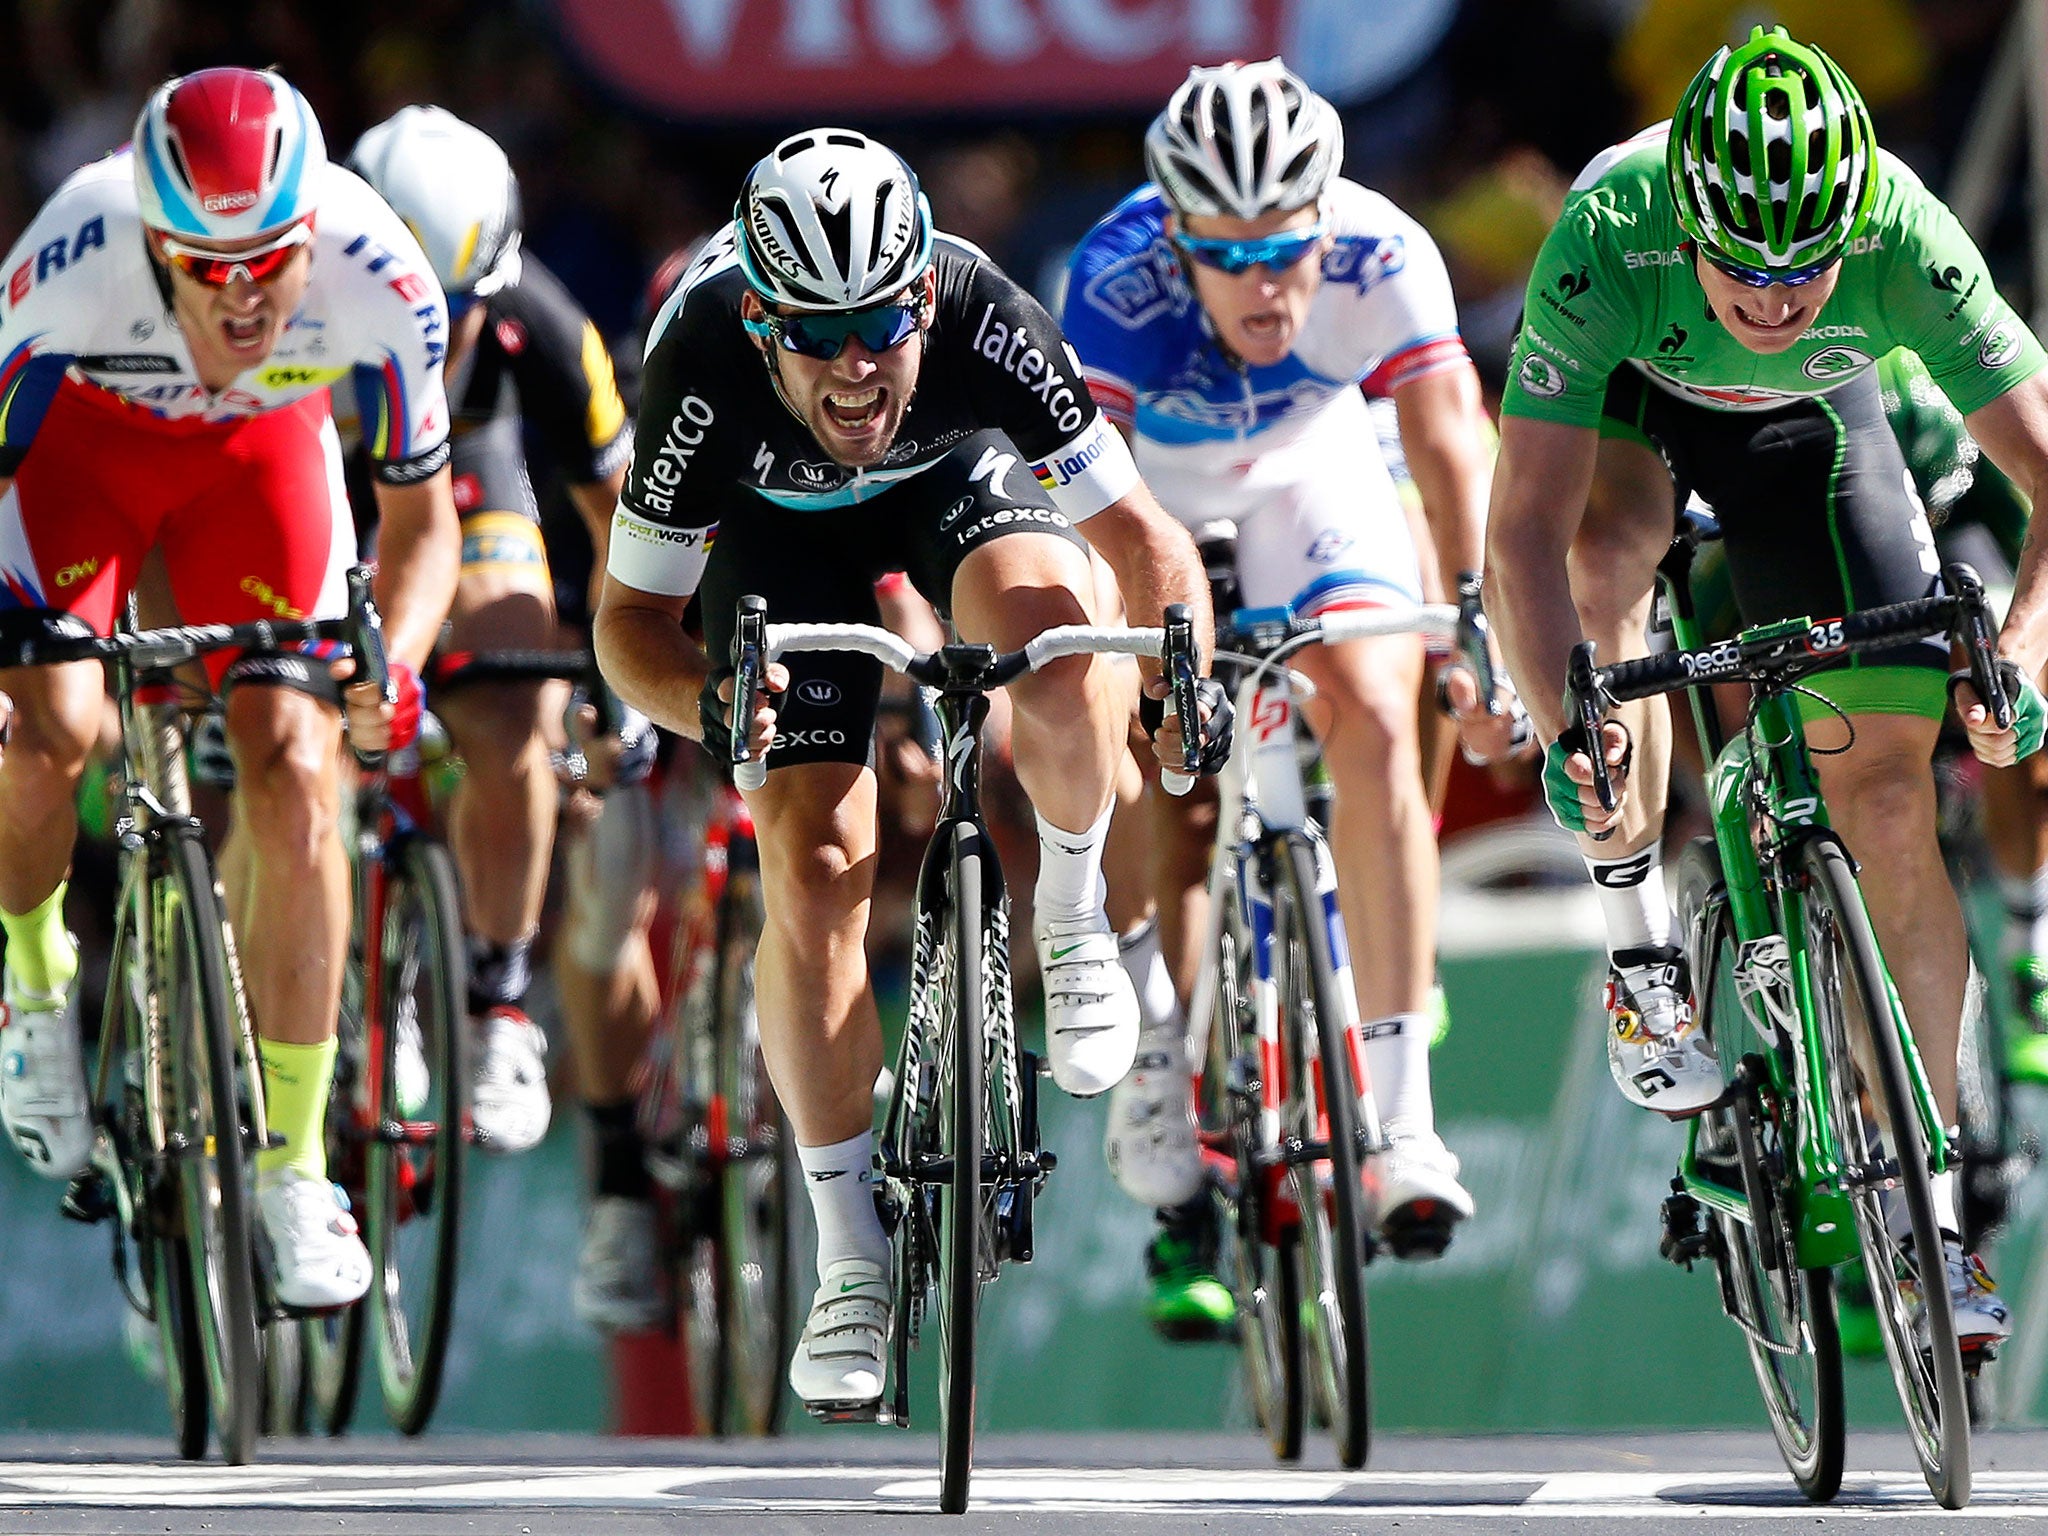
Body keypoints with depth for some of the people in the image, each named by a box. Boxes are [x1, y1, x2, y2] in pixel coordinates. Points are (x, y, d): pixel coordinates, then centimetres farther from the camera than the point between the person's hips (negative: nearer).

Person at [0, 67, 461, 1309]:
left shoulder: (383, 284, -34)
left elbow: (425, 524, -18)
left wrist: (394, 664, -37)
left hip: (263, 449, 1)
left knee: (296, 774, -14)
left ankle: (292, 1168, -2)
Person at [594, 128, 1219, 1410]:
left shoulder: (985, 326, -37)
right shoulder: (705, 368, -37)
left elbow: (1142, 535, -29)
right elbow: (632, 615, -28)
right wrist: (706, 701, -49)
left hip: (953, 476, 0)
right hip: (778, 523, 0)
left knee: (1056, 630, -35)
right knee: (815, 861, -14)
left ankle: (1072, 912, -4)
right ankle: (851, 1263, -1)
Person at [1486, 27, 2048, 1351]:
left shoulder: (1907, 239, -38)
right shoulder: (1609, 240, -41)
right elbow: (1526, 530, -43)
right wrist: (1562, 726, -57)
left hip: (1810, 421, 1)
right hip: (1626, 399, -1)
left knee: (1889, 794, -8)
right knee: (1609, 545, -36)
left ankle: (1928, 1206, -1)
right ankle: (1640, 940, -19)